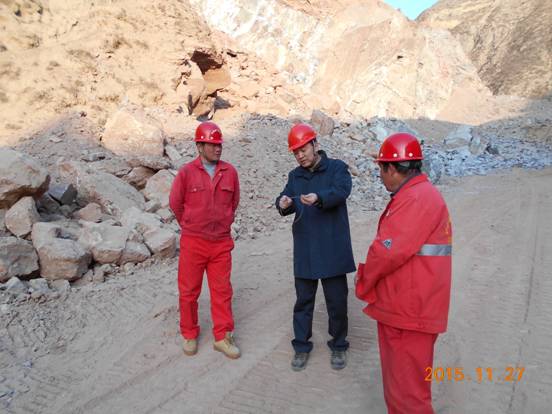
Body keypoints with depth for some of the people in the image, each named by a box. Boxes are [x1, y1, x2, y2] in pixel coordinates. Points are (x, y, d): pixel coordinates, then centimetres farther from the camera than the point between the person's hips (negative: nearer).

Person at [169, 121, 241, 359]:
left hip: (221, 243, 2)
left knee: (222, 291, 10)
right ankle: (189, 335, 31)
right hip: (193, 242, -2)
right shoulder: (186, 172, -9)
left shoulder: (230, 172, -1)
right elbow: (175, 203, 2)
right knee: (189, 291, 11)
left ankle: (222, 337, 24)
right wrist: (190, 226, 11)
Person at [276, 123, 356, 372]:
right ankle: (301, 346, 27)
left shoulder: (337, 168, -3)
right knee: (303, 300, 11)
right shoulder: (295, 176, 11)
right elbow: (284, 200, 1)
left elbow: (342, 191, -22)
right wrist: (283, 204, -24)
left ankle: (338, 346, 28)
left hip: (333, 250, -3)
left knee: (337, 301, 8)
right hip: (305, 251, 3)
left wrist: (319, 197, -42)